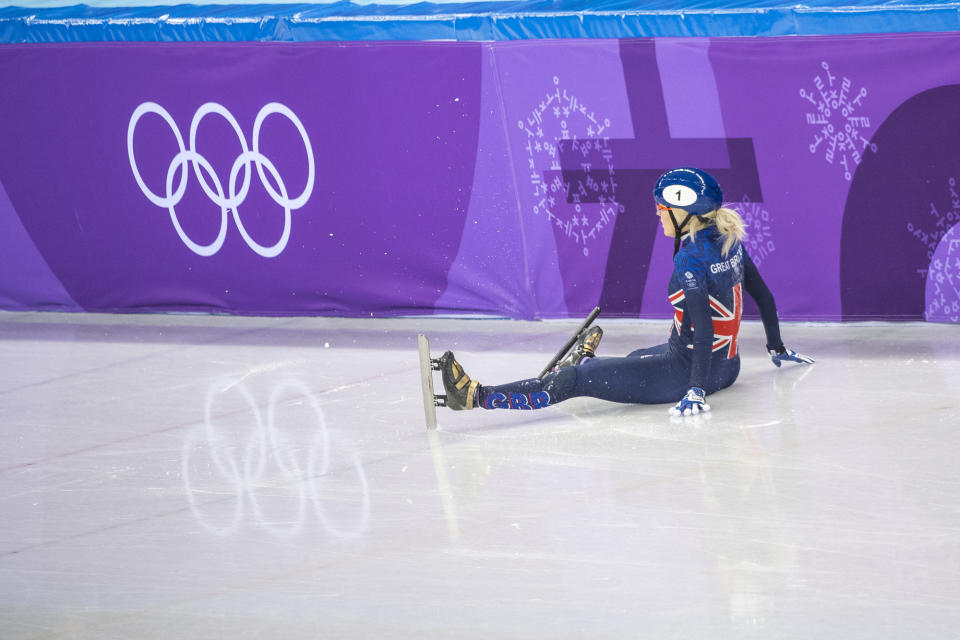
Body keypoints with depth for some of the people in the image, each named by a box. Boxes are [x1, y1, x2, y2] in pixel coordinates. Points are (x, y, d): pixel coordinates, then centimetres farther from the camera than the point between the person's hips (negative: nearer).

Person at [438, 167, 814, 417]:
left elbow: (704, 331, -31)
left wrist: (696, 391, -34)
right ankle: (587, 362, 69)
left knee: (577, 380, -13)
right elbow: (764, 296, 16)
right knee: (638, 359, 39)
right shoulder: (730, 242, 4)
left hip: (686, 371, -9)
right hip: (727, 365, 9)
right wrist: (776, 348, 29)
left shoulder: (691, 262, -22)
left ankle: (479, 396, -19)